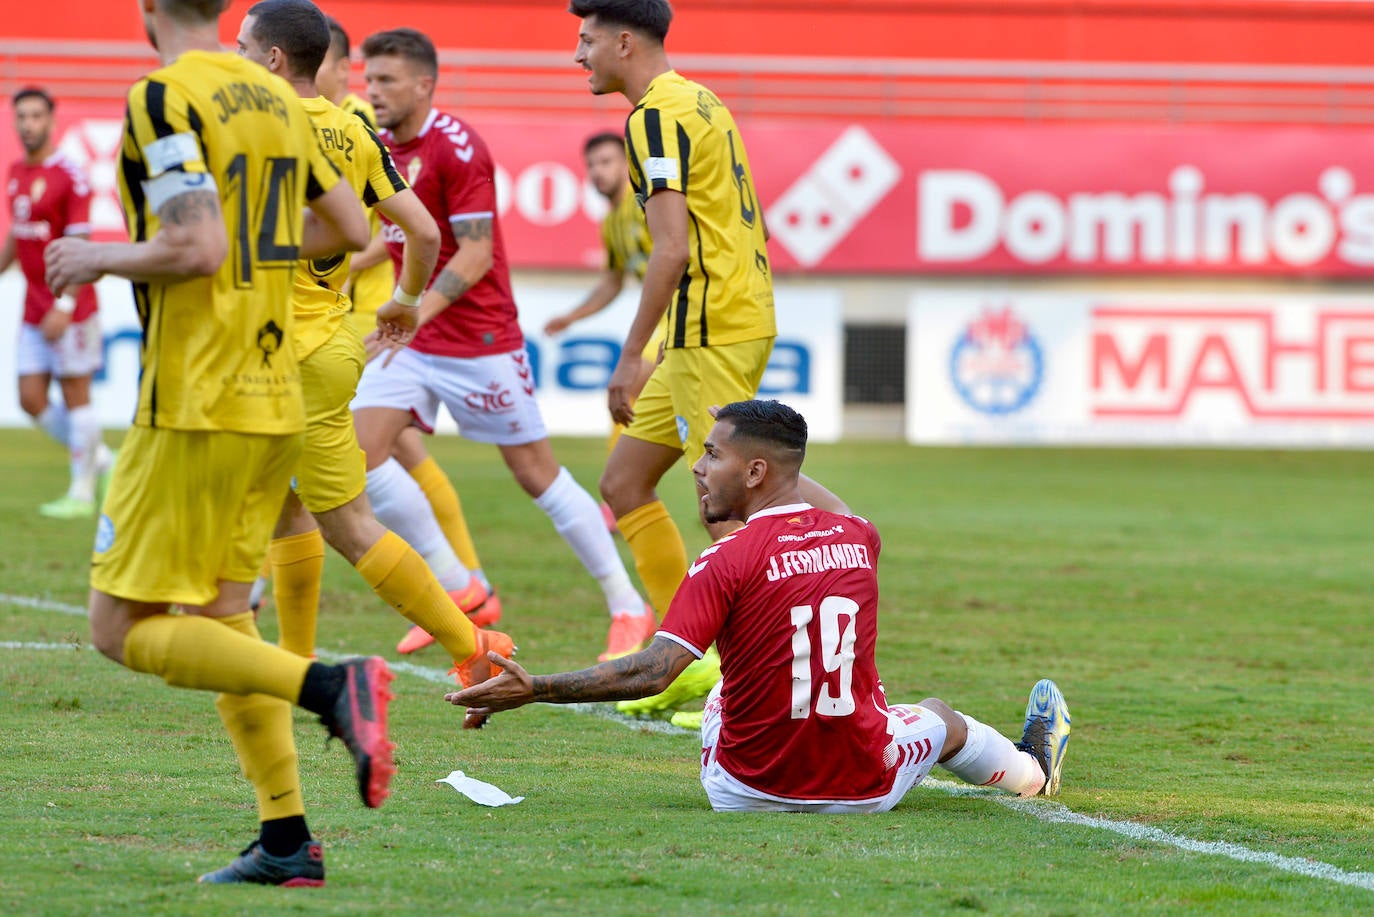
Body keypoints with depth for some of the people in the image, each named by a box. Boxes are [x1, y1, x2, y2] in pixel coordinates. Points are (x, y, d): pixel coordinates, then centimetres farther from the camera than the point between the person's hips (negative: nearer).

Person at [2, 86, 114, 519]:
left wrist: (64, 307, -22)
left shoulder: (69, 176, -13)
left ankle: (82, 493, 9)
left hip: (69, 308, -7)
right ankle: (98, 456, 21)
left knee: (75, 396, 0)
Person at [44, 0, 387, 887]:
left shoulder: (163, 98, -13)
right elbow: (350, 226, 16)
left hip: (196, 405, -8)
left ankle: (330, 687, -21)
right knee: (221, 611, 14)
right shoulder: (274, 96, 11)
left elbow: (197, 245, -23)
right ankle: (287, 840, 7)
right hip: (277, 403, 8)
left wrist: (97, 258, -7)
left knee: (124, 630, -3)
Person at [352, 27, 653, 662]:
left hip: (479, 341, -7)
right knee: (361, 450, -9)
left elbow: (476, 254, -20)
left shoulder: (456, 147, -16)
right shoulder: (385, 145, 7)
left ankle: (625, 603, 11)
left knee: (536, 472, -1)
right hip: (411, 339, 7)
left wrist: (417, 312, -29)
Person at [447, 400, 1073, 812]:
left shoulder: (725, 564, -19)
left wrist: (532, 690, -25)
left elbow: (653, 671, -26)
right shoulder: (860, 539, -3)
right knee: (939, 716, 36)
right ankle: (1032, 772, 66)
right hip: (866, 788, 3)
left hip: (749, 792, -3)